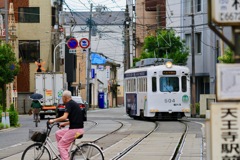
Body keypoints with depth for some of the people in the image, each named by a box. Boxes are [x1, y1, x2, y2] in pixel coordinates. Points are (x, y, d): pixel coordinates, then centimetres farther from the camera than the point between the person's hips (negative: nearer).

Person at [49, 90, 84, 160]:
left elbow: (64, 117, -22)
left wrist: (53, 120, -9)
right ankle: (65, 153, 18)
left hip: (75, 130, -9)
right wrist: (64, 124, 29)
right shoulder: (73, 103, 19)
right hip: (75, 128, 9)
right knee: (58, 133, 19)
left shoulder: (69, 104, -10)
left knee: (61, 145, -3)